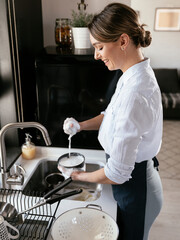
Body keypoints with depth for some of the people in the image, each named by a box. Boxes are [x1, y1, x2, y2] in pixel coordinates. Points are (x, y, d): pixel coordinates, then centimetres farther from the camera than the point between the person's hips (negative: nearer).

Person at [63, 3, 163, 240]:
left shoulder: (135, 94, -35)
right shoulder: (133, 76, -4)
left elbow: (117, 174, -30)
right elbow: (113, 115, 13)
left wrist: (81, 176, -12)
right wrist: (81, 126, -3)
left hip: (135, 190, -8)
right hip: (137, 179, 8)